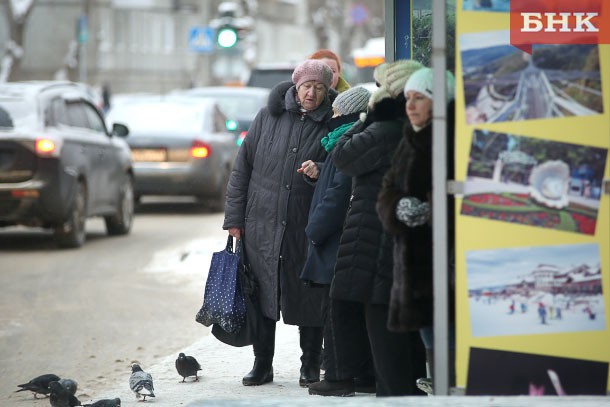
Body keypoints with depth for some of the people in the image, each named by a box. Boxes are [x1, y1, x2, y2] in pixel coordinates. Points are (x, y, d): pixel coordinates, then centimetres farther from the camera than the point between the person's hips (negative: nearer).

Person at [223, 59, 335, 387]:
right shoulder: (268, 118, 5)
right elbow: (242, 167, 8)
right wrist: (234, 218, 5)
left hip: (307, 229, -1)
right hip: (262, 224, 2)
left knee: (308, 297, 3)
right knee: (262, 296, 6)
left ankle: (310, 366, 16)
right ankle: (262, 363, 17)